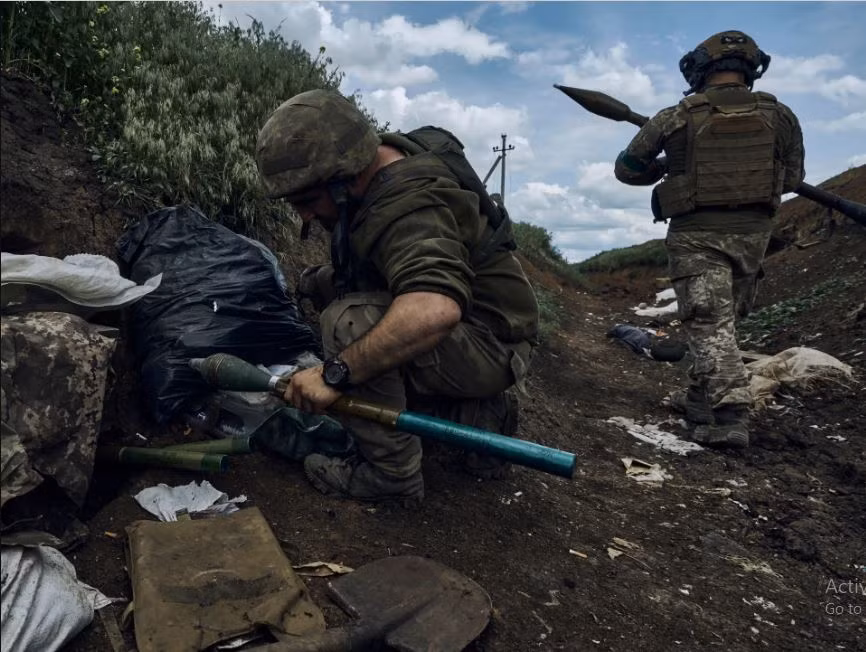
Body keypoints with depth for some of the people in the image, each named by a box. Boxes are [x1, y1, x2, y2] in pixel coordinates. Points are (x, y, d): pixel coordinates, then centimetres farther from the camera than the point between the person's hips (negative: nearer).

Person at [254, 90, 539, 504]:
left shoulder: (408, 208, -30)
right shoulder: (376, 160, 0)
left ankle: (391, 473, -10)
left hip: (490, 344, -10)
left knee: (347, 323, -29)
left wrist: (334, 374, -42)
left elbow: (435, 310, -50)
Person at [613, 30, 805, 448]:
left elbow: (626, 170, 3)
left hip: (697, 236, -4)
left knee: (710, 325, -4)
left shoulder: (675, 118, -7)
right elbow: (792, 178, 12)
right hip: (752, 233, 4)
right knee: (721, 319, 17)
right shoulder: (779, 115, 1)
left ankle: (729, 416, -14)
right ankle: (700, 397, 27)